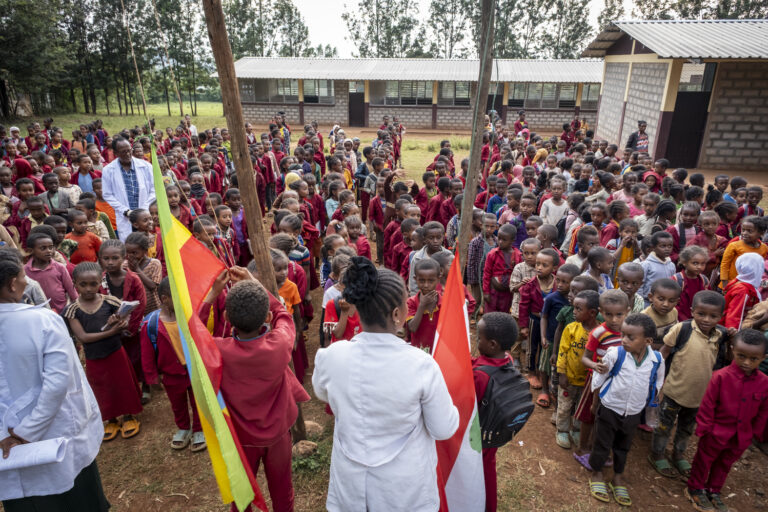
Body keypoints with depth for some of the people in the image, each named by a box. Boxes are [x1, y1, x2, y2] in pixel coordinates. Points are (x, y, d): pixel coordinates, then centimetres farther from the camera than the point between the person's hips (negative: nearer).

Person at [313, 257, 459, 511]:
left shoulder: (330, 356, -20)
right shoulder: (421, 365, -28)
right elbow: (444, 430, -14)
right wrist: (437, 396, 4)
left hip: (352, 481, 2)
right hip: (404, 484, -1)